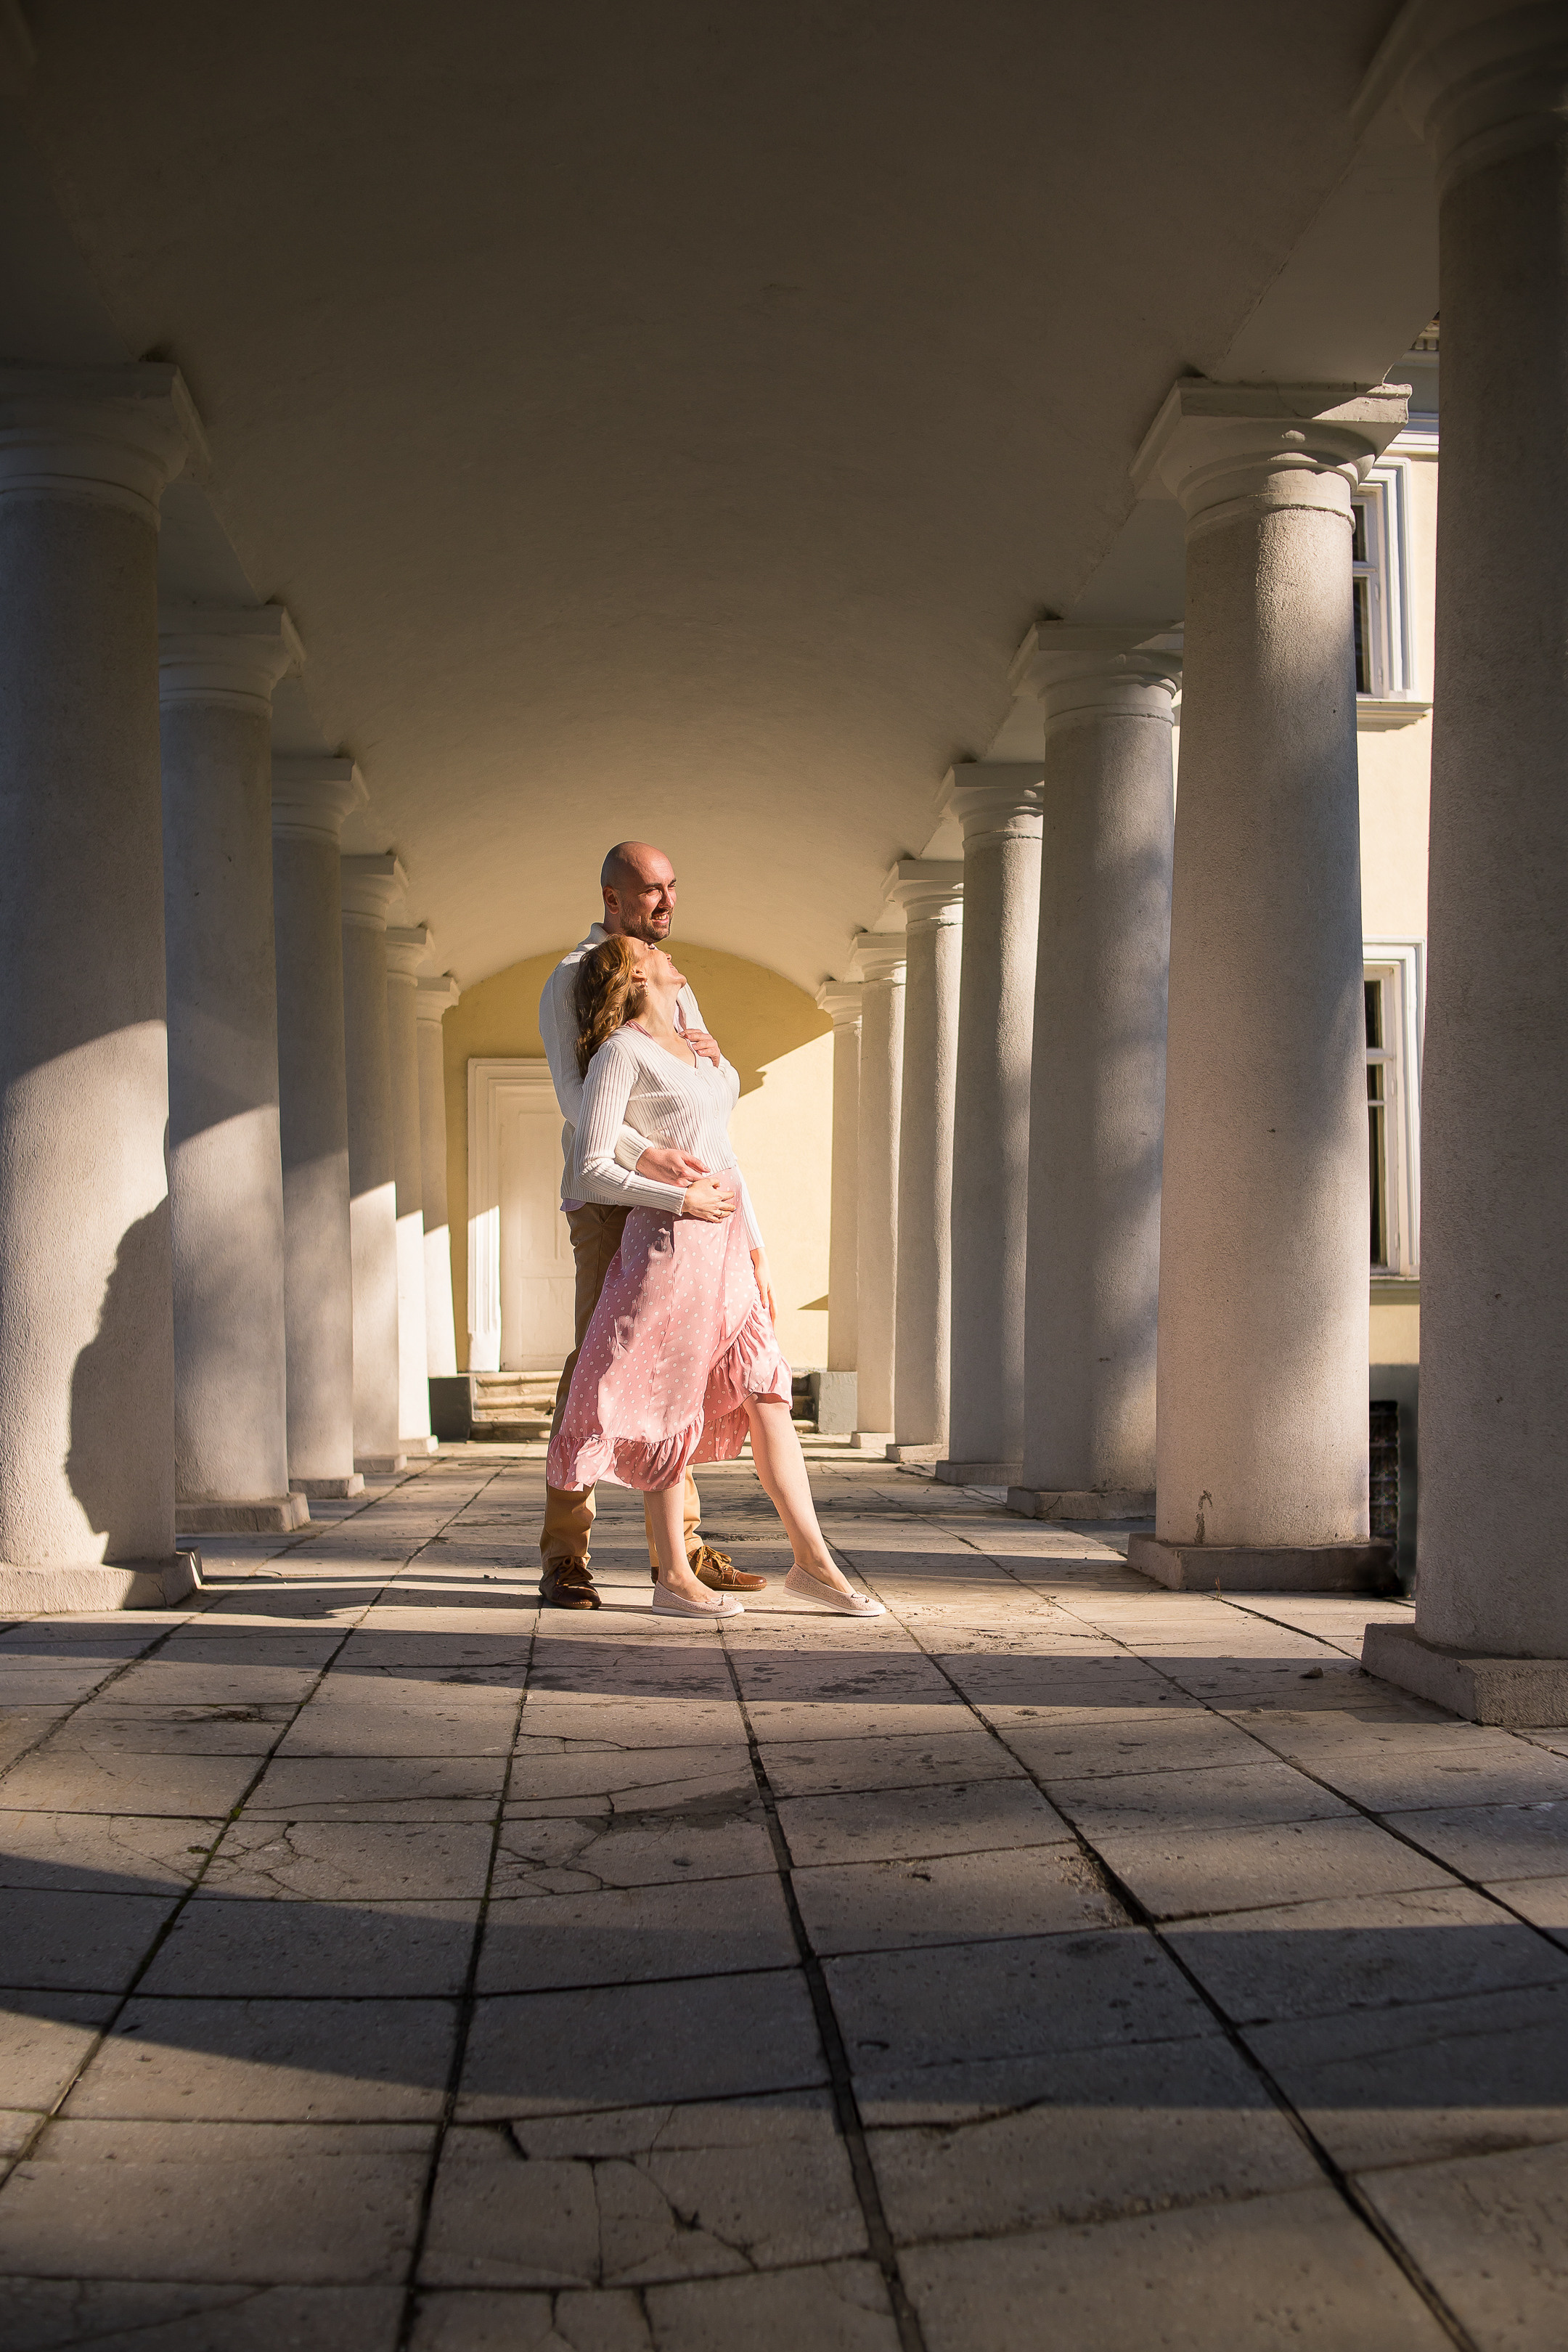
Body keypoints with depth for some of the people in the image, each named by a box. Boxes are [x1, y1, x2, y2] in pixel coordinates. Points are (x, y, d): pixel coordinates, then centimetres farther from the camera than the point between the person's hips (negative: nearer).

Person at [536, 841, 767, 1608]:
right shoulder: (570, 981, -6)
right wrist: (645, 1154, -37)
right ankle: (563, 1558, -9)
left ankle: (679, 1546, 12)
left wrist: (712, 1055, -12)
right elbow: (575, 1096, -20)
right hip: (607, 1197, -7)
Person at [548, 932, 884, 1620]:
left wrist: (754, 1247, 17)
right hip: (668, 1246, -8)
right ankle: (673, 1578, 8)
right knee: (668, 1412, -1)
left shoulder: (697, 1048, 19)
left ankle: (811, 1560, 8)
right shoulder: (621, 1052, -5)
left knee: (767, 1396, 4)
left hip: (723, 1246, 8)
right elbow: (590, 1172, -10)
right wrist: (681, 1200, -14)